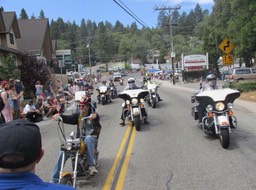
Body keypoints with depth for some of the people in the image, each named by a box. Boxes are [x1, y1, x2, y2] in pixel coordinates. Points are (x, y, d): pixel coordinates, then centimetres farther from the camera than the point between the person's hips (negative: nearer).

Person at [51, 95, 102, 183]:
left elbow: (97, 118, -25)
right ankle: (54, 179, -8)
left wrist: (95, 116, -50)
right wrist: (60, 115, -27)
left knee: (88, 138, -40)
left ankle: (91, 166, -37)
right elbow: (69, 118, -7)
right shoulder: (78, 115, 11)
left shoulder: (92, 114, -1)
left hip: (91, 138, -4)